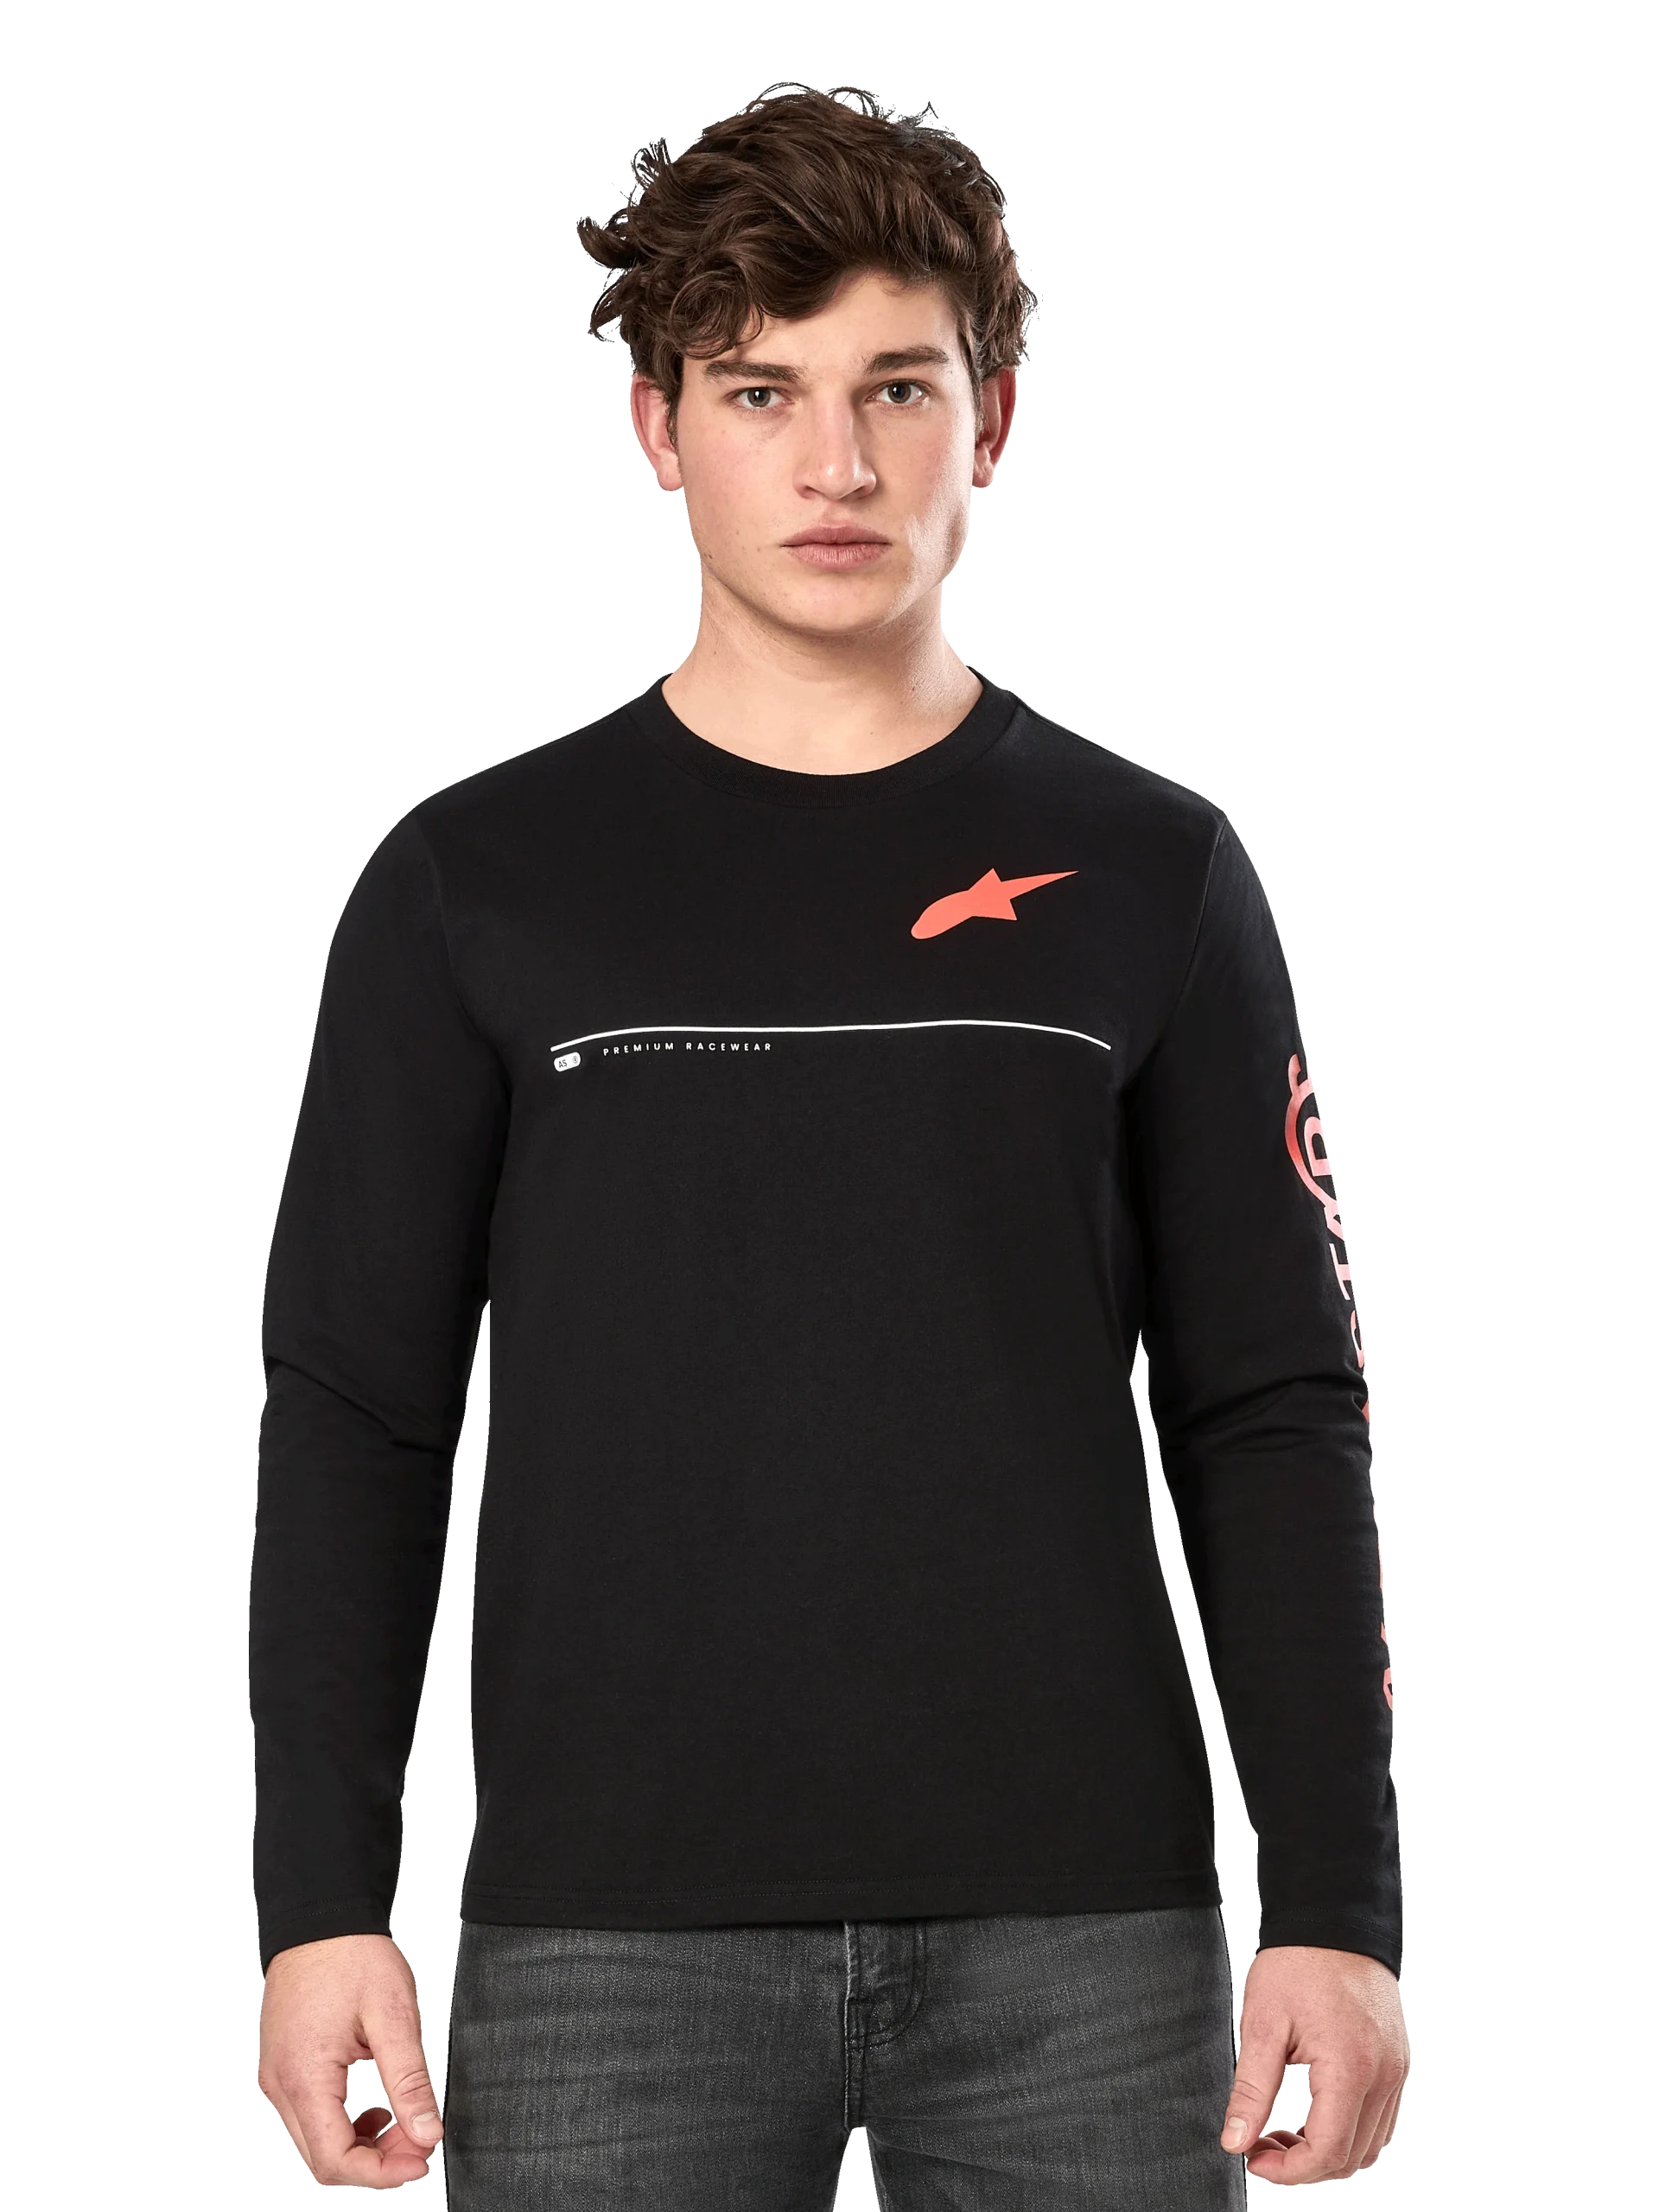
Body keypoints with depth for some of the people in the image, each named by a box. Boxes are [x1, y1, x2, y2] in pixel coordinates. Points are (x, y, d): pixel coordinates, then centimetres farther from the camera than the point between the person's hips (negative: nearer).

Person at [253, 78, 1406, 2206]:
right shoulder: (476, 883, 5)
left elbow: (1274, 1423, 6)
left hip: (1079, 1941, 1)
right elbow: (354, 1415, 5)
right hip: (614, 1944, -1)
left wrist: (1338, 1912, 0)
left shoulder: (1149, 876, 7)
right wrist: (322, 1900, -2)